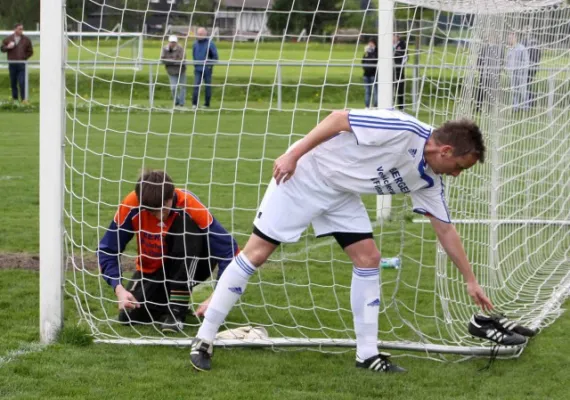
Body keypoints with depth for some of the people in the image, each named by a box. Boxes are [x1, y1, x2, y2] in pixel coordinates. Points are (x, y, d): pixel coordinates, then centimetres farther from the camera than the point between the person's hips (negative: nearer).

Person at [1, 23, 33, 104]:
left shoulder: (26, 40, 6)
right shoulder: (8, 39, 7)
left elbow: (30, 51, 12)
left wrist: (24, 58, 0)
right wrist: (8, 47, -9)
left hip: (22, 64, -2)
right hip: (12, 64, 2)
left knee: (22, 82, -11)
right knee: (13, 83, 6)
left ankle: (24, 99, -9)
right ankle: (15, 99, 14)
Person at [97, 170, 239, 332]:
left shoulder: (189, 206, -30)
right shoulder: (131, 205, -24)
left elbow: (229, 251, -31)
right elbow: (107, 250, -15)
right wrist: (119, 289, -31)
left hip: (189, 267, -2)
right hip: (151, 270, 2)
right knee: (129, 315, -23)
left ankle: (178, 308, -23)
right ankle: (163, 304, 13)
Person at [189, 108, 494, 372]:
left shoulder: (427, 179, -1)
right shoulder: (403, 130, -27)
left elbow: (445, 230, 8)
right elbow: (338, 118, -23)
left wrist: (470, 281, 10)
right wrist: (293, 155, -25)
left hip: (341, 193, 8)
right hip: (304, 173, -8)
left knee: (368, 258, -2)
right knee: (256, 254, -6)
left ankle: (367, 354, 6)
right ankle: (204, 339, 2)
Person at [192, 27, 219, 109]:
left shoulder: (210, 44, -6)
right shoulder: (195, 44, 7)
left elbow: (215, 56, -4)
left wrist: (209, 64, -10)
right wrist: (195, 63, 9)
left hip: (207, 69, -3)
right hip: (198, 69, 3)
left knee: (208, 87, 3)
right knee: (196, 85, -7)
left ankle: (207, 104, 11)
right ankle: (194, 104, -6)